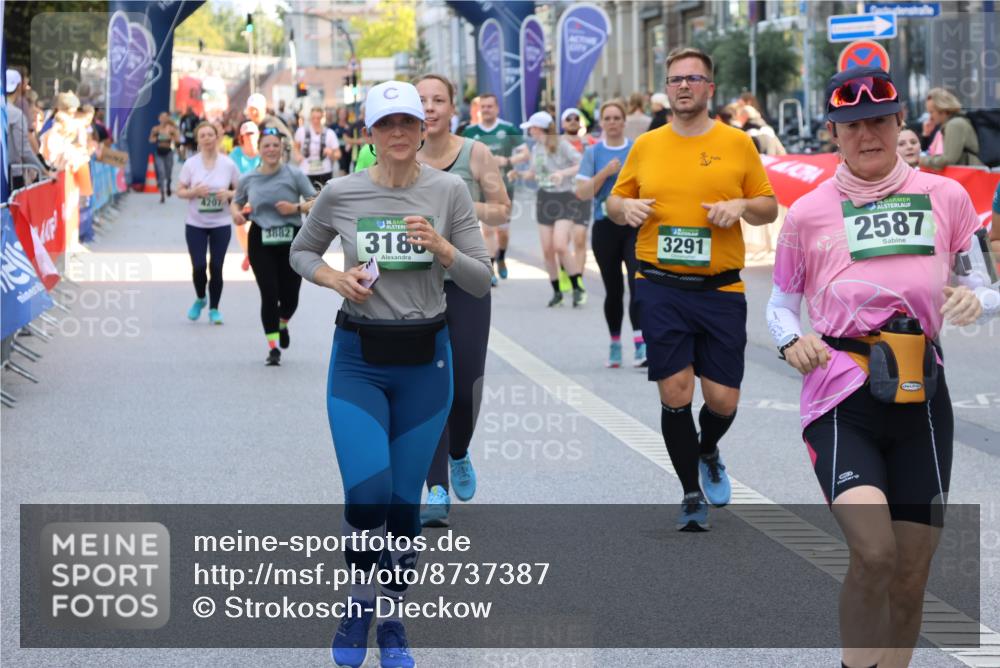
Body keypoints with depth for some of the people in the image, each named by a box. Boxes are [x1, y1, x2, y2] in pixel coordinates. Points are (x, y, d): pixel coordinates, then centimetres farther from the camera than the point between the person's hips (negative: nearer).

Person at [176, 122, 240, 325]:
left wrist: (229, 194, -16)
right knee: (198, 267, -5)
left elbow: (240, 190, 5)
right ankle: (200, 299, 24)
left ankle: (214, 309, 15)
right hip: (195, 224, 0)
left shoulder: (228, 164, -2)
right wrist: (194, 192, -19)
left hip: (221, 225, 0)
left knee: (216, 268, 0)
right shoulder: (190, 164, -3)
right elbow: (180, 191, 1)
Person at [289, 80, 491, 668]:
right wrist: (336, 279, -7)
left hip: (425, 360, 1)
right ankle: (359, 601, 11)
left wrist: (444, 249, -19)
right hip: (359, 360, -1)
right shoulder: (341, 193, -3)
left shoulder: (449, 191, -3)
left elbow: (482, 283, -1)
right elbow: (302, 251, 13)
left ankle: (393, 621, 26)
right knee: (367, 495, -16)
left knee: (404, 503, 6)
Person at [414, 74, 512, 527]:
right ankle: (437, 492, -5)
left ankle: (459, 455, 36)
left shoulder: (476, 154, -2)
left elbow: (503, 211, 1)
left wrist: (468, 207, -16)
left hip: (466, 284, 0)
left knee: (466, 387, 4)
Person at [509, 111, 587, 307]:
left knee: (560, 245, -19)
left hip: (565, 198, -6)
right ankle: (556, 292, 14)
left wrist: (563, 172, -27)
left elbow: (582, 165, -14)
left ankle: (578, 288, -8)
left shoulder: (562, 145, -10)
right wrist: (519, 174, 6)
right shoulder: (536, 148, 9)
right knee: (547, 250, 2)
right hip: (545, 200, 6)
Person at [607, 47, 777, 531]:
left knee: (723, 399, 1)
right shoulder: (646, 146, 8)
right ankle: (691, 496, 13)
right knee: (674, 393, -4)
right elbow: (615, 200, 16)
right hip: (661, 289, 0)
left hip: (720, 290, 0)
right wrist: (625, 207, -6)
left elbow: (768, 208, 9)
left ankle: (707, 453, 36)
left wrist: (742, 205, -12)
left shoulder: (737, 143, 5)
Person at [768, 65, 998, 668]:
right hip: (842, 399, -2)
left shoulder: (946, 196, 4)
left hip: (920, 399, 2)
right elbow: (781, 305, 14)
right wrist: (792, 341, -8)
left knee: (911, 580, 7)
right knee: (874, 553, -24)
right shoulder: (808, 213, 3)